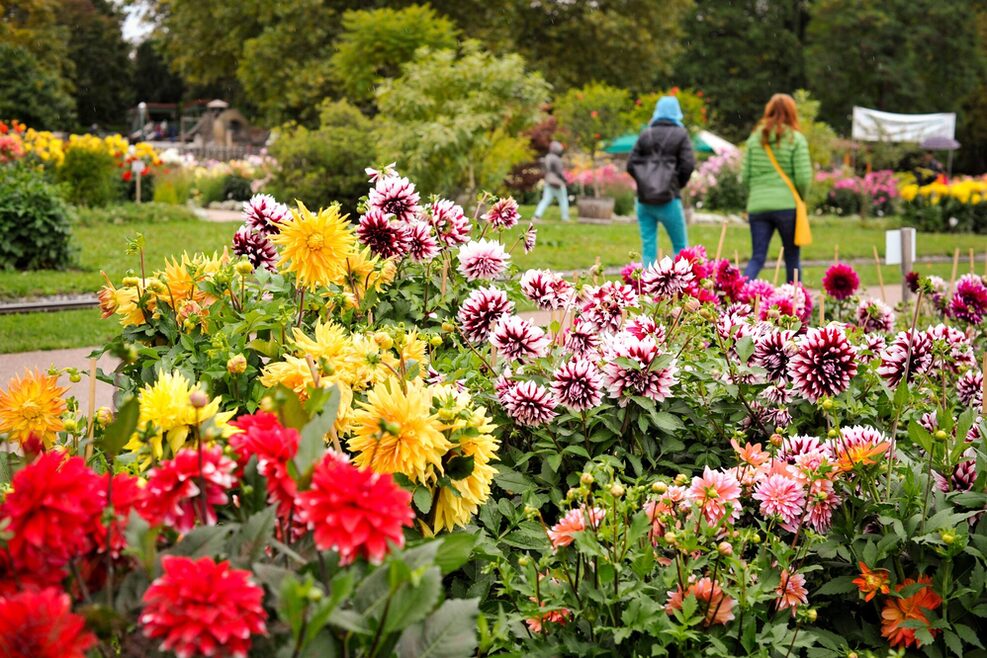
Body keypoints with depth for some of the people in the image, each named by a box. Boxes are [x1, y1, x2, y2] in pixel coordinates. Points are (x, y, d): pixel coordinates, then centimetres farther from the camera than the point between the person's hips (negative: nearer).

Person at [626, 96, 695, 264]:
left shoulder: (645, 134, 8)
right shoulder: (680, 135, 0)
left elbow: (631, 165, 3)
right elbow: (688, 165, -8)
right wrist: (678, 185, 8)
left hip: (644, 199, 3)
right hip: (668, 199, -3)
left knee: (648, 247, 5)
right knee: (680, 246, 6)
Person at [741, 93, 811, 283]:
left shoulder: (755, 138, 8)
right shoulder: (796, 139, -2)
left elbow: (745, 176, 7)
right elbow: (803, 177, -8)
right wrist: (801, 198, 10)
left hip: (757, 206, 3)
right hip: (787, 205, -3)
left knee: (757, 258, 2)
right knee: (792, 257, 11)